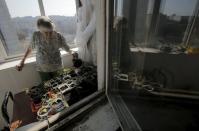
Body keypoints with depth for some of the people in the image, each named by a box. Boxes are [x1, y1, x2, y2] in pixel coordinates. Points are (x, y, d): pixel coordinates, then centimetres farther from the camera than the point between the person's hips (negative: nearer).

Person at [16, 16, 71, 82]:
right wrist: (22, 62, 7)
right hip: (42, 68, 1)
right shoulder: (36, 36, -14)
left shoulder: (59, 36, -18)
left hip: (56, 67, 0)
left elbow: (67, 48, -3)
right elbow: (30, 48, 0)